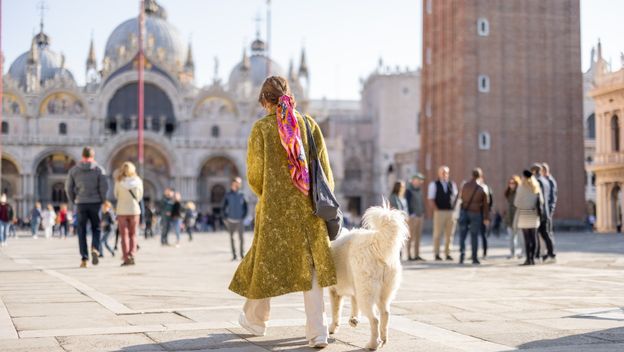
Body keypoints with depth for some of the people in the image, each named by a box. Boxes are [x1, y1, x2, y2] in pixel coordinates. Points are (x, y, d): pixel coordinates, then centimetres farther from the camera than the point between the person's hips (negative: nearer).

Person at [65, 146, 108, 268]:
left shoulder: (74, 170, 6)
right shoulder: (99, 169, 0)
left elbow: (68, 187, 3)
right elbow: (104, 186, -8)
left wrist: (73, 201, 12)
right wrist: (102, 200, 5)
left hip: (81, 203, 1)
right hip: (95, 203, -1)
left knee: (82, 231, 6)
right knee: (96, 228, 12)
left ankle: (84, 258, 2)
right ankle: (95, 248, -14)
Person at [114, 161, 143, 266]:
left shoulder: (119, 182, -8)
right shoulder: (138, 181, -5)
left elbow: (116, 196, 3)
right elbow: (140, 196, 4)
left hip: (121, 210, -1)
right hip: (134, 210, 1)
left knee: (124, 235, 5)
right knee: (133, 234, 12)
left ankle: (126, 258, -2)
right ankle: (132, 255, -3)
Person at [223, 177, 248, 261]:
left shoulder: (241, 195, 4)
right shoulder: (228, 195, 1)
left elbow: (245, 207, 9)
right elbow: (224, 207, 5)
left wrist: (244, 217, 0)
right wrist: (226, 218, -2)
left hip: (239, 220, 0)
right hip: (231, 220, 0)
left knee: (241, 237, -6)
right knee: (231, 238, 4)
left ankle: (242, 254, 4)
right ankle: (234, 255, 11)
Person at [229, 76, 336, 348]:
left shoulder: (262, 128, -6)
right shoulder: (309, 124, 1)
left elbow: (254, 175, -3)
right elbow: (325, 170, 3)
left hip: (274, 206, -1)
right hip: (308, 206, 2)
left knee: (267, 261, 15)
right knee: (310, 267, 6)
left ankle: (255, 320, 33)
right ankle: (317, 333, 2)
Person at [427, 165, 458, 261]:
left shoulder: (452, 184, 13)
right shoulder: (434, 185, 3)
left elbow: (455, 197, 15)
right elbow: (431, 199, -2)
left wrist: (454, 209, 2)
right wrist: (436, 209, -11)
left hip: (451, 212, 4)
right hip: (439, 212, -3)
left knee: (449, 234, 4)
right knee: (437, 234, -2)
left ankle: (448, 254, 9)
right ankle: (437, 254, 3)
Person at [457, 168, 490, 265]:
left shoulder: (465, 185, 0)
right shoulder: (482, 188, -4)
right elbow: (486, 204, -1)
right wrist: (486, 218, 5)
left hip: (464, 211, 1)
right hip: (475, 213, -1)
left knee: (462, 235, 9)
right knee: (474, 236, 5)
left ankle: (462, 254, -5)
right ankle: (474, 258, 5)